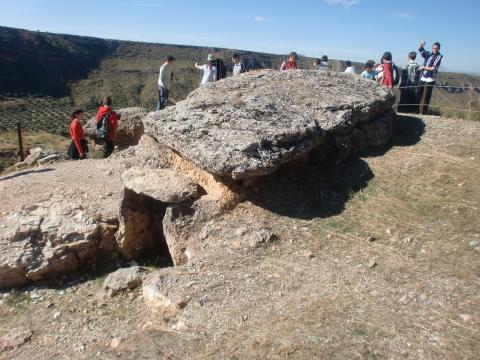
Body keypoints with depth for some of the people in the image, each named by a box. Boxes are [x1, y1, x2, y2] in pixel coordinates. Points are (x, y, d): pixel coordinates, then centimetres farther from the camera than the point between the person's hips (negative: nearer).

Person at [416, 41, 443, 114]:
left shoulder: (438, 57, -4)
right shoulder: (428, 54, 11)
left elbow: (433, 68, -12)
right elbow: (420, 49, 18)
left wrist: (423, 67, -6)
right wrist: (421, 44, -1)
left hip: (430, 80, -5)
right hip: (423, 78, 6)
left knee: (425, 97, -3)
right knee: (418, 94, 5)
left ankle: (423, 112, 2)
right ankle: (417, 110, 12)